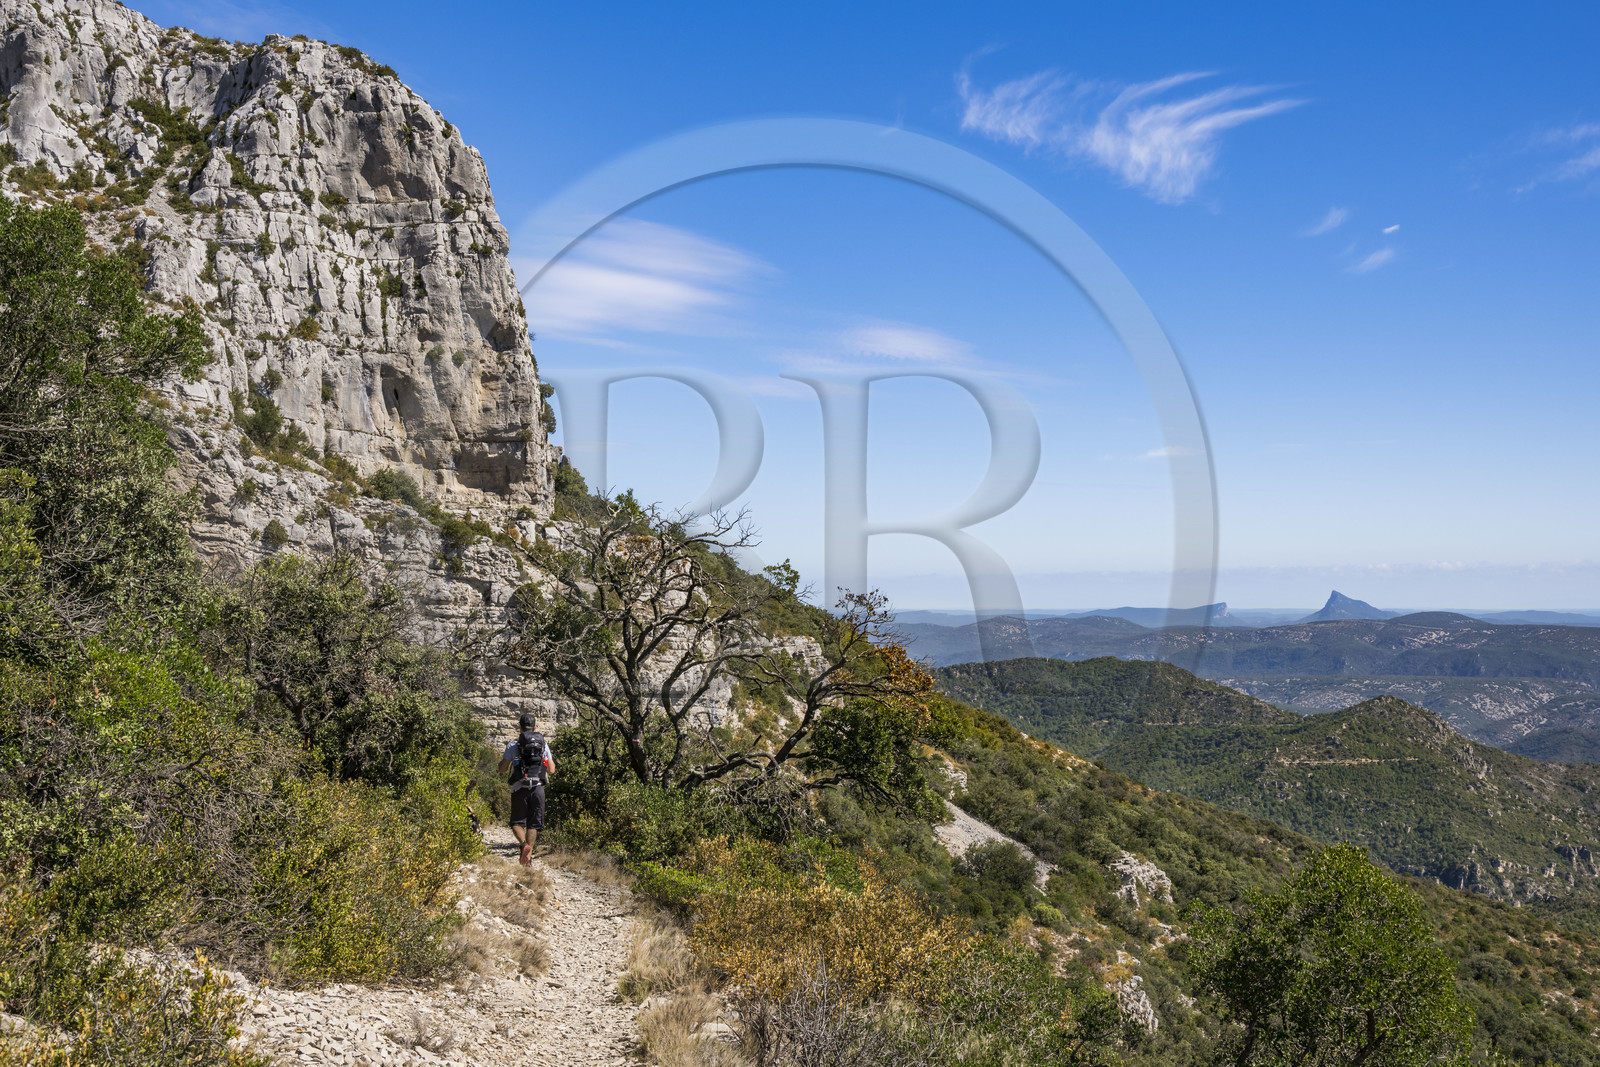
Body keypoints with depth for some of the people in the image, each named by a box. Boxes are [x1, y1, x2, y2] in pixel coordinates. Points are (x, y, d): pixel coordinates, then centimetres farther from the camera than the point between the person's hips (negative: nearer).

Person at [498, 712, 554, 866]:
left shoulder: (513, 745, 0)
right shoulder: (544, 744, 7)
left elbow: (502, 770, 2)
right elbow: (551, 770, 8)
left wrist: (502, 759, 22)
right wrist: (552, 759, 28)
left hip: (520, 789, -2)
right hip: (538, 788, 2)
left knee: (517, 823, 7)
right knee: (533, 824, 11)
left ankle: (524, 844, -21)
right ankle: (528, 857, 6)